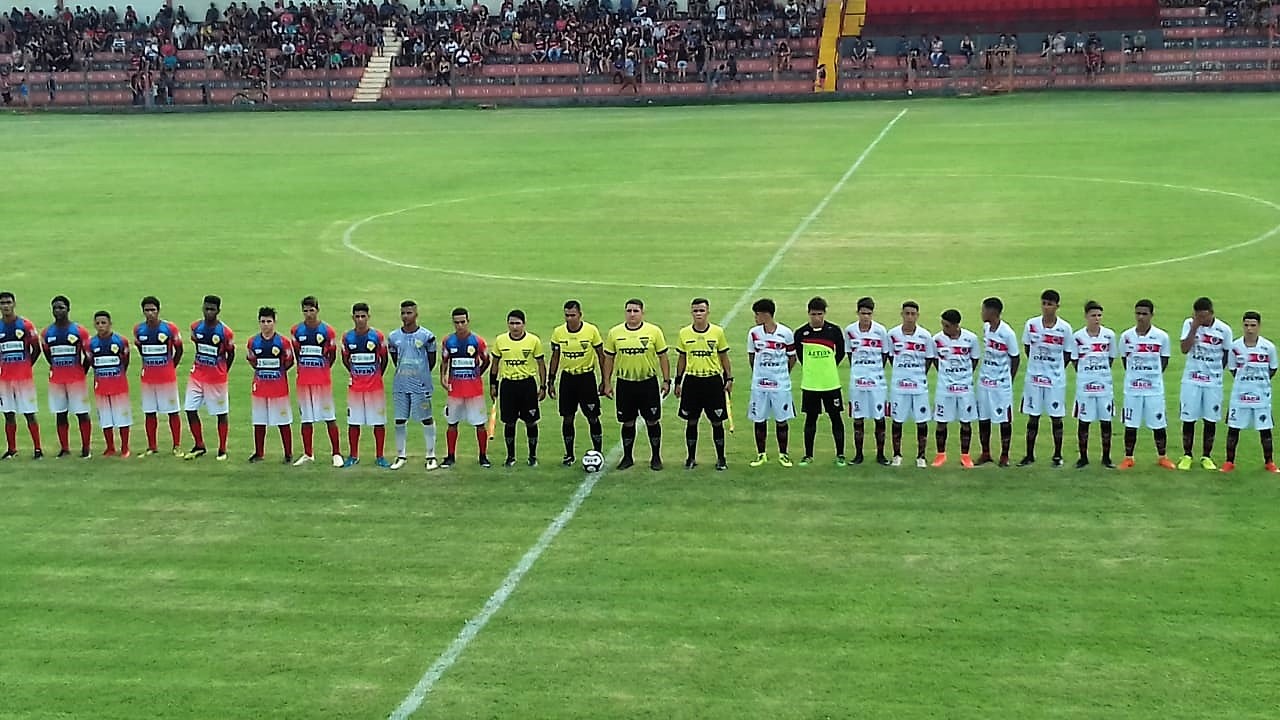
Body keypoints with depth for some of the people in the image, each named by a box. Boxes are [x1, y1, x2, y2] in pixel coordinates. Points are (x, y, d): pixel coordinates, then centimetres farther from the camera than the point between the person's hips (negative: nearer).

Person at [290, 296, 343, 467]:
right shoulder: (296, 331, 4)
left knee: (330, 417, -1)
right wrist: (302, 369, 13)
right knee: (306, 419, 9)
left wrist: (322, 370, 8)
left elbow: (332, 355, 6)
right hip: (304, 381, 3)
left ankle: (336, 453, 4)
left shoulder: (327, 330, -4)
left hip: (323, 380, -3)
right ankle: (308, 454, 18)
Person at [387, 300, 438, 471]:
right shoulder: (394, 337, 4)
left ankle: (431, 455, 11)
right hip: (400, 385, 3)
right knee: (400, 420, 6)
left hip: (421, 385, -3)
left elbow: (432, 361, 4)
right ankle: (401, 455, 16)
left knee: (427, 419, 3)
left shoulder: (426, 336, -6)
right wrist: (403, 373, 11)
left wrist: (421, 375, 7)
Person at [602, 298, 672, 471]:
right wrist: (607, 383, 5)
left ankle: (656, 457, 18)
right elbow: (609, 358, 7)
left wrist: (666, 381, -2)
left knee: (652, 421, 4)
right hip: (625, 383, 1)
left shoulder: (654, 331, -4)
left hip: (648, 382, -1)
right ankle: (627, 457, 22)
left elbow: (663, 357, 1)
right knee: (628, 422, 9)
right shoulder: (614, 333, 0)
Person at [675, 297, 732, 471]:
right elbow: (681, 359, 10)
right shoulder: (684, 333, 1)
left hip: (713, 380, -1)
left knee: (717, 422, 2)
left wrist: (729, 379, 0)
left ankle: (721, 458, 13)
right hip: (692, 381, 1)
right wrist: (678, 382, 8)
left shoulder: (718, 332, -2)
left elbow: (724, 357, 6)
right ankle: (691, 458, 18)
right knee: (691, 421, 6)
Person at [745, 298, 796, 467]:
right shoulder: (754, 333, -1)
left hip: (781, 385, -2)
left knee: (781, 420, 4)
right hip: (759, 385, 2)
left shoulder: (786, 333, -7)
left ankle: (783, 454, 17)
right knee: (759, 420, 6)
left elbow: (792, 358, 4)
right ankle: (761, 454, 19)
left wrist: (782, 374, 8)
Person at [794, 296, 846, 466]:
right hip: (809, 383, 1)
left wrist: (829, 366, 9)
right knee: (810, 418, 8)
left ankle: (840, 454, 11)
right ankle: (808, 455, 17)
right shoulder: (801, 333, -3)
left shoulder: (834, 331, -5)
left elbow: (841, 352, 8)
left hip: (831, 382, -1)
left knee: (836, 417, 3)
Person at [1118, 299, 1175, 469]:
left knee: (1159, 424, 6)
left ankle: (1162, 457, 21)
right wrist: (1135, 375, 4)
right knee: (1130, 424, 5)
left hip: (1155, 388, -1)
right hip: (1132, 388, 1)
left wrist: (1153, 375, 1)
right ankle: (1128, 457, 17)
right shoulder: (1126, 336, -2)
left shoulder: (1161, 337, -5)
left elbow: (1164, 361, 4)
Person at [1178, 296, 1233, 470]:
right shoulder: (1189, 324, -5)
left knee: (1211, 420, 5)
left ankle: (1206, 457, 17)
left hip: (1213, 382, 0)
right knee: (1188, 419, 3)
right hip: (1191, 380, 0)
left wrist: (1216, 371, 2)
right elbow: (1184, 349, -16)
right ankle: (1186, 456, 15)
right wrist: (1194, 326, -19)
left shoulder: (1224, 329, -6)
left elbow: (1227, 355, 7)